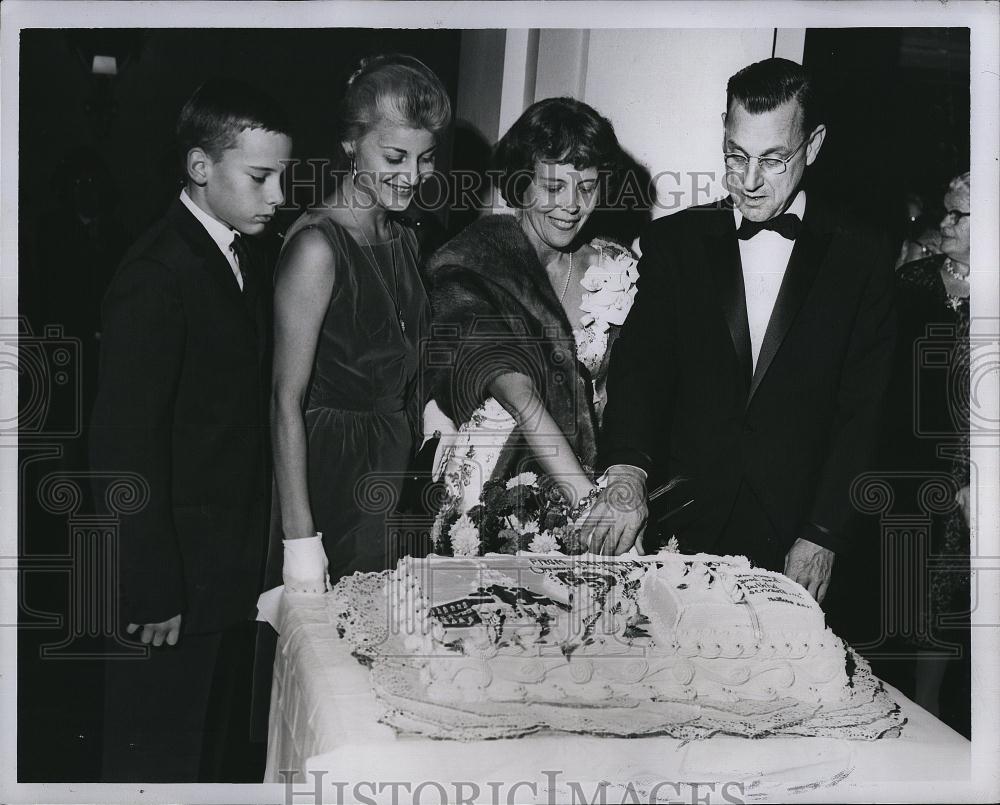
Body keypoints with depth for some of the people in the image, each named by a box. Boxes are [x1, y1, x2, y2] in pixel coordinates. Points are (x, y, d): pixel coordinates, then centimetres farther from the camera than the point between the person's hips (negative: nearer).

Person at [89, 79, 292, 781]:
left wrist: (255, 551, 8)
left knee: (212, 743, 20)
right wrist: (152, 592, -20)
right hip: (177, 574, -8)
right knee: (160, 755, 5)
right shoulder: (157, 276, -19)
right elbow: (124, 449, -21)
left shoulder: (245, 259, 8)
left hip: (234, 566, 8)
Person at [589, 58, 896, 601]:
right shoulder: (674, 241, 5)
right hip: (682, 530, 1)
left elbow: (861, 411, -1)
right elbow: (639, 363, -7)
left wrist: (823, 536, -9)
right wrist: (627, 471, -25)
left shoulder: (862, 260, 2)